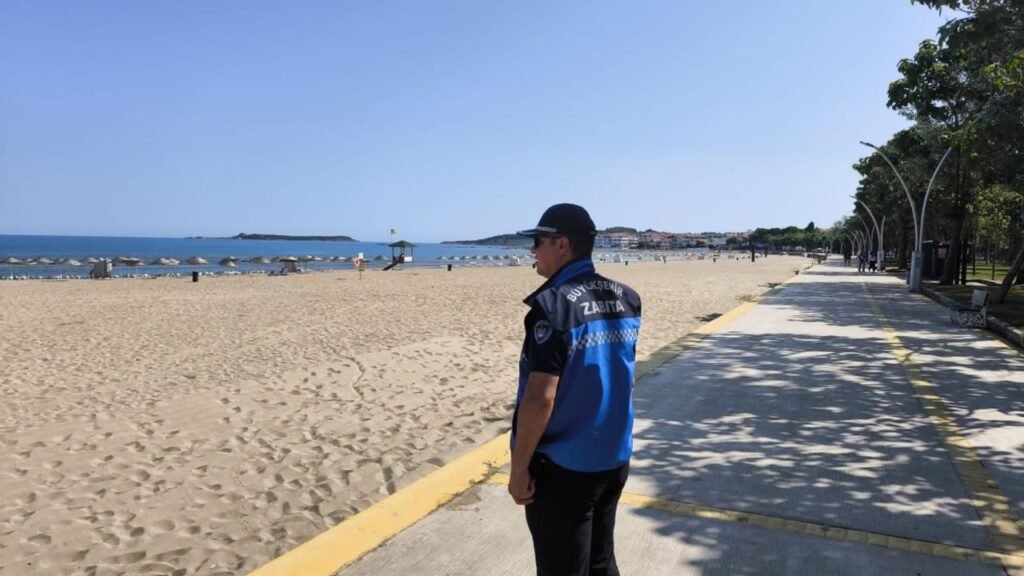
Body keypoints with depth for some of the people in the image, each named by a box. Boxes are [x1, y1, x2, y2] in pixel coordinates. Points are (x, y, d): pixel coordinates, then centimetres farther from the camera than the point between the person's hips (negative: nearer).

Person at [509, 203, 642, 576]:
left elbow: (540, 397, -23)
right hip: (614, 459, 7)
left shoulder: (553, 305, -21)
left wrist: (519, 468, -14)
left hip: (563, 468, -7)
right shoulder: (626, 299, 3)